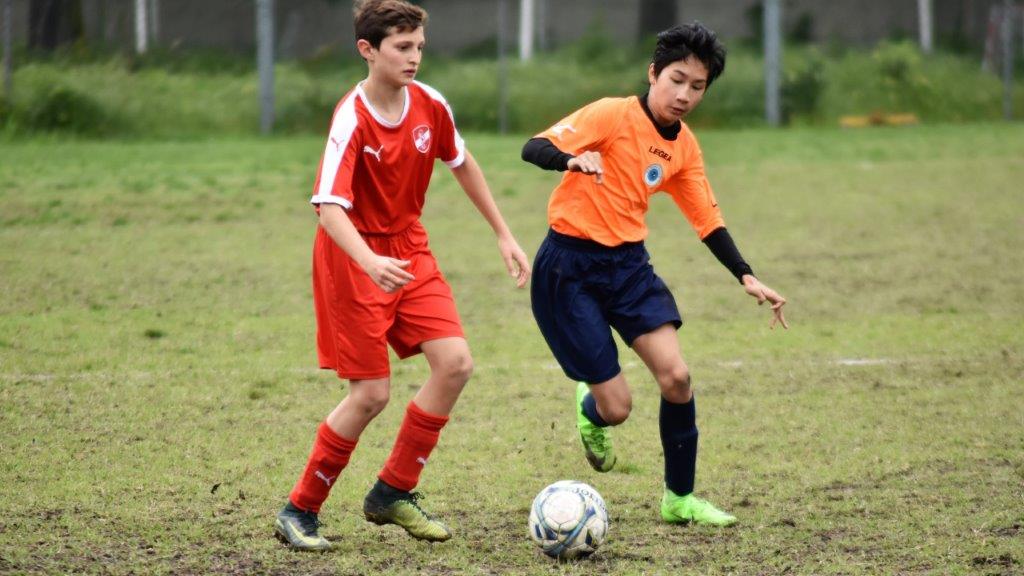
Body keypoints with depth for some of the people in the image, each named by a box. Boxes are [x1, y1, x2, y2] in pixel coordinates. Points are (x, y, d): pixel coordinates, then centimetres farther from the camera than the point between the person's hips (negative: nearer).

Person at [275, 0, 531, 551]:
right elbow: (329, 207, -33)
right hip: (354, 258, -6)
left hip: (409, 250, 6)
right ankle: (299, 511, 8)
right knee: (371, 394, -8)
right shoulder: (352, 120, -23)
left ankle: (393, 494, 6)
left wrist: (504, 235, 16)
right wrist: (370, 263, -49)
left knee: (455, 363, -8)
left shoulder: (429, 106, -4)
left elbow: (462, 164, 16)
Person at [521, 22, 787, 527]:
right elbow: (533, 149, -22)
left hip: (628, 262, 6)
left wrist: (747, 278, 1)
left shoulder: (684, 147, 5)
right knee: (616, 407, -7)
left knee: (675, 376, -12)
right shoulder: (613, 115, -14)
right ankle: (590, 411, 33)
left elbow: (708, 220, 13)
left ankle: (678, 498, 6)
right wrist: (573, 160, -44)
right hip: (569, 267, -6)